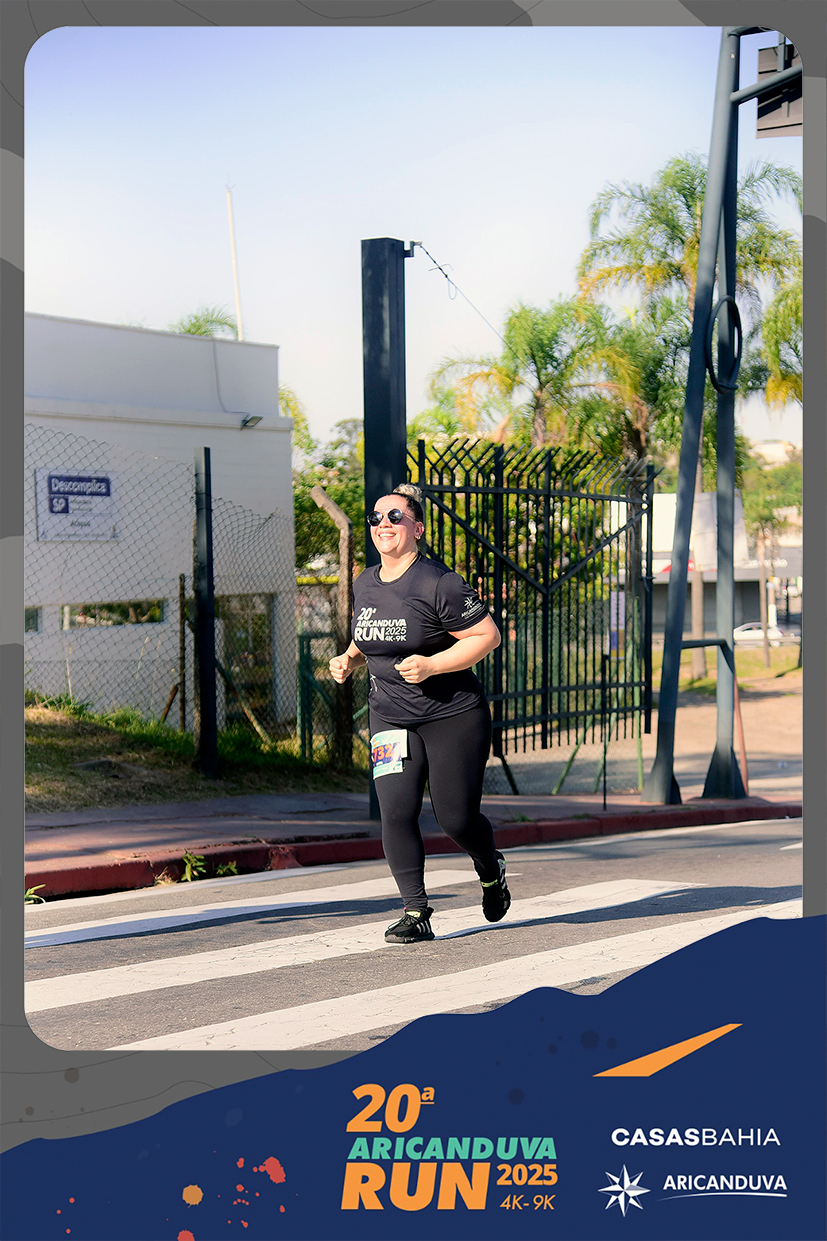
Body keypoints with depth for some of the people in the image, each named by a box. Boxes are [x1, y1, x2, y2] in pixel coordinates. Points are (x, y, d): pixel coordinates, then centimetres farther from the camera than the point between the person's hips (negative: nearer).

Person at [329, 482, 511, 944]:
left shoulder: (438, 584, -16)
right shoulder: (365, 584, 6)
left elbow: (488, 635, -15)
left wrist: (430, 666, -23)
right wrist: (351, 659, 4)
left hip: (453, 715, -5)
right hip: (390, 717, 5)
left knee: (456, 817, -1)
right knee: (397, 812, -11)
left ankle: (491, 871, 33)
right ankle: (416, 914, -4)